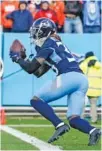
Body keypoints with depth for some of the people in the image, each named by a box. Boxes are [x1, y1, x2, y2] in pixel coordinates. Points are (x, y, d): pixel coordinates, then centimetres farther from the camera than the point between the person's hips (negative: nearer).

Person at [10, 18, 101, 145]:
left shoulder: (48, 44, 4)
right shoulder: (56, 44, 30)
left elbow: (31, 69, -1)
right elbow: (38, 72, 34)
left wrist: (17, 59, 15)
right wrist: (23, 59, 34)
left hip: (68, 77, -9)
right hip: (82, 80, 9)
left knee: (36, 100, 2)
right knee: (73, 119, 8)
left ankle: (60, 125, -15)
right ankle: (92, 130, -21)